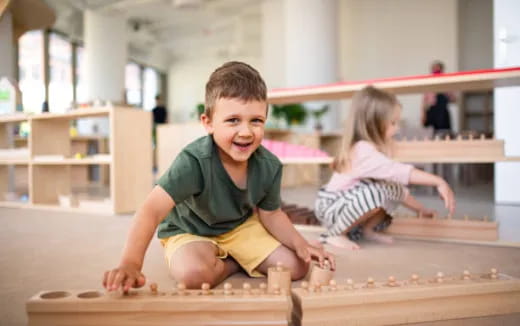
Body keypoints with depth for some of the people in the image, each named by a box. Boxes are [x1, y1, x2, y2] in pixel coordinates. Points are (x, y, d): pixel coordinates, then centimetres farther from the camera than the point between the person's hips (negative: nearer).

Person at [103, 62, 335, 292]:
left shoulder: (269, 166, -19)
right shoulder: (194, 162, -36)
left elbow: (270, 214, -3)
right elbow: (152, 210, -44)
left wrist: (300, 244, -17)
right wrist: (131, 264, -58)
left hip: (241, 226, 4)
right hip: (188, 231, -3)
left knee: (296, 267, -8)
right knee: (194, 274, -35)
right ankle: (235, 262, -2)